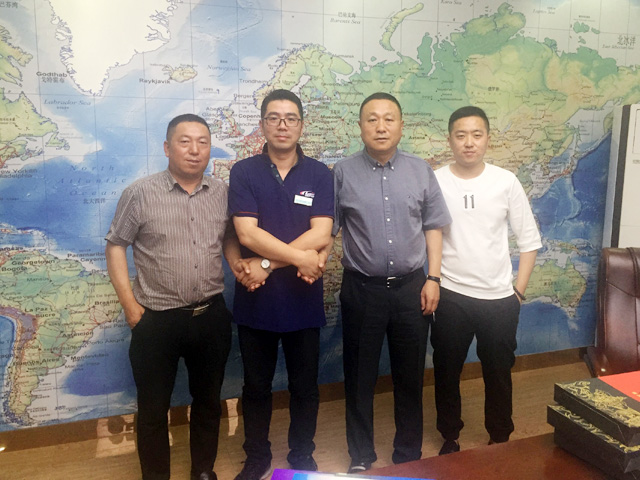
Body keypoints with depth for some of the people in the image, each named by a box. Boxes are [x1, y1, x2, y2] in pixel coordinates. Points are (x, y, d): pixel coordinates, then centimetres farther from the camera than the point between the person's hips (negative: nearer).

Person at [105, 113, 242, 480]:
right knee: (154, 407, 11)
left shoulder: (223, 192, 2)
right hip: (157, 320, -3)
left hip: (212, 316, 3)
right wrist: (131, 307, -7)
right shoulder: (141, 193, -8)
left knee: (208, 400, 18)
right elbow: (116, 246, -3)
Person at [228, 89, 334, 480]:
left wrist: (268, 263, -16)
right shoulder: (244, 172, -2)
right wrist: (301, 257, -18)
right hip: (255, 300, 0)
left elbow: (321, 234, -11)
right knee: (256, 386, 15)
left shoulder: (319, 174, 0)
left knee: (305, 386, 14)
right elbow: (247, 232, -13)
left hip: (304, 299, 1)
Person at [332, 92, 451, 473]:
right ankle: (361, 458, 29)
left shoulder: (421, 171, 4)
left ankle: (410, 455, 33)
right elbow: (328, 228, 0)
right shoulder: (343, 173, -1)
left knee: (410, 376, 13)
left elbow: (433, 227, 5)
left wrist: (433, 278, 0)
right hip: (361, 288, -1)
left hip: (411, 287, 2)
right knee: (360, 377, 10)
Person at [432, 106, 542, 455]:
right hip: (450, 297, -1)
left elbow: (529, 239, 3)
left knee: (498, 373, 15)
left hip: (499, 299, 1)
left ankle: (501, 439, 37)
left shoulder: (506, 182, -3)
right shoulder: (433, 182, -6)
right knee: (447, 372, 13)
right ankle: (449, 437, 35)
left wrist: (519, 290, 0)